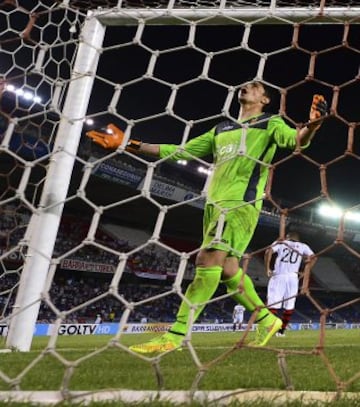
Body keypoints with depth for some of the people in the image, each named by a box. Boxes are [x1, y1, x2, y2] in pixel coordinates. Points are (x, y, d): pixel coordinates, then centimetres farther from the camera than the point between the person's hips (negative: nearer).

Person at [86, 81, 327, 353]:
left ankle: (175, 336, -19)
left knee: (209, 259, -19)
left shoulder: (270, 124, 10)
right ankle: (267, 320, 23)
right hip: (215, 202, 7)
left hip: (242, 201, -7)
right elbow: (180, 152, 25)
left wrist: (312, 125, -33)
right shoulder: (221, 129, 25)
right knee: (227, 269, 5)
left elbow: (297, 140, -8)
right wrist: (128, 144, 22)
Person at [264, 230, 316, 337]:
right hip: (292, 277, 1)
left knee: (273, 304, -4)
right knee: (289, 307, 11)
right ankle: (281, 330, 10)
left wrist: (267, 268, -2)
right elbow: (313, 258, 2)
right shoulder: (303, 246, 16)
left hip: (278, 276, -1)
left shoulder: (280, 243, 10)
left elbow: (268, 252, -7)